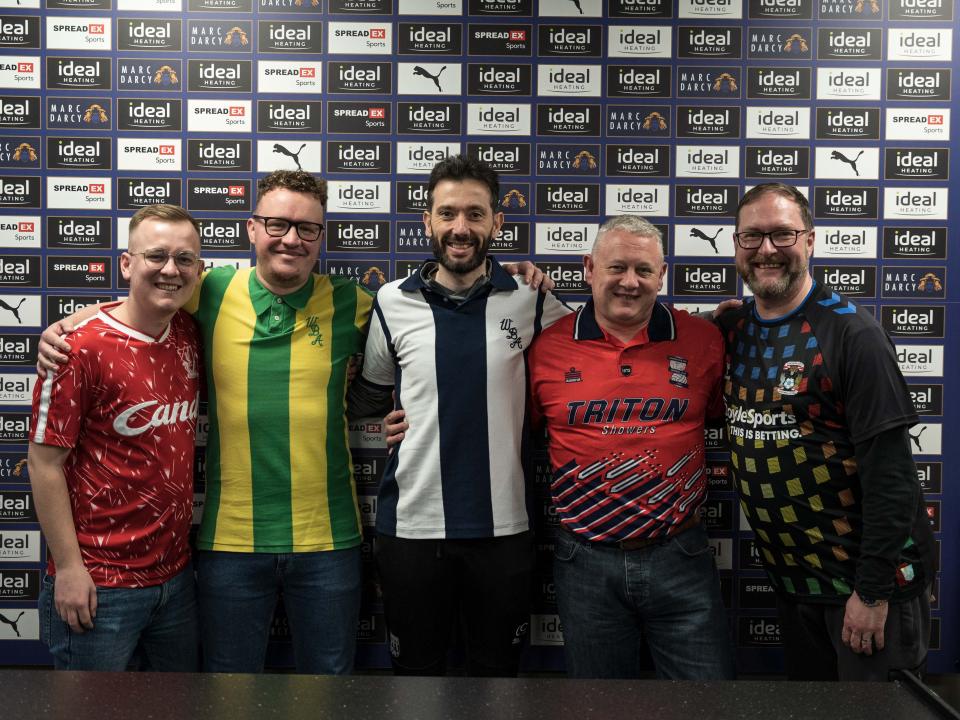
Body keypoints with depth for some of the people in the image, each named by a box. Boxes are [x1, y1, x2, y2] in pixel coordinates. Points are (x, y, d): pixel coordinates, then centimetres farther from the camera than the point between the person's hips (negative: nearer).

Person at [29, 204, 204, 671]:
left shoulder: (190, 336, 1)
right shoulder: (82, 349, -16)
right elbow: (45, 462, -14)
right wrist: (69, 568, -14)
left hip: (176, 574, 6)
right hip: (98, 584, -6)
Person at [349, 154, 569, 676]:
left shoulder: (530, 301, -3)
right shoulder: (392, 302, 0)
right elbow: (368, 397, 13)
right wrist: (399, 420, -1)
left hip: (502, 525, 0)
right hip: (412, 522, 1)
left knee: (497, 667, 17)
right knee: (415, 669, 17)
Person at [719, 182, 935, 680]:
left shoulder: (851, 334, -16)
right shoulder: (731, 331, 1)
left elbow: (889, 471, -18)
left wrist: (872, 591, -18)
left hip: (865, 580, -5)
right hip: (791, 578, 6)